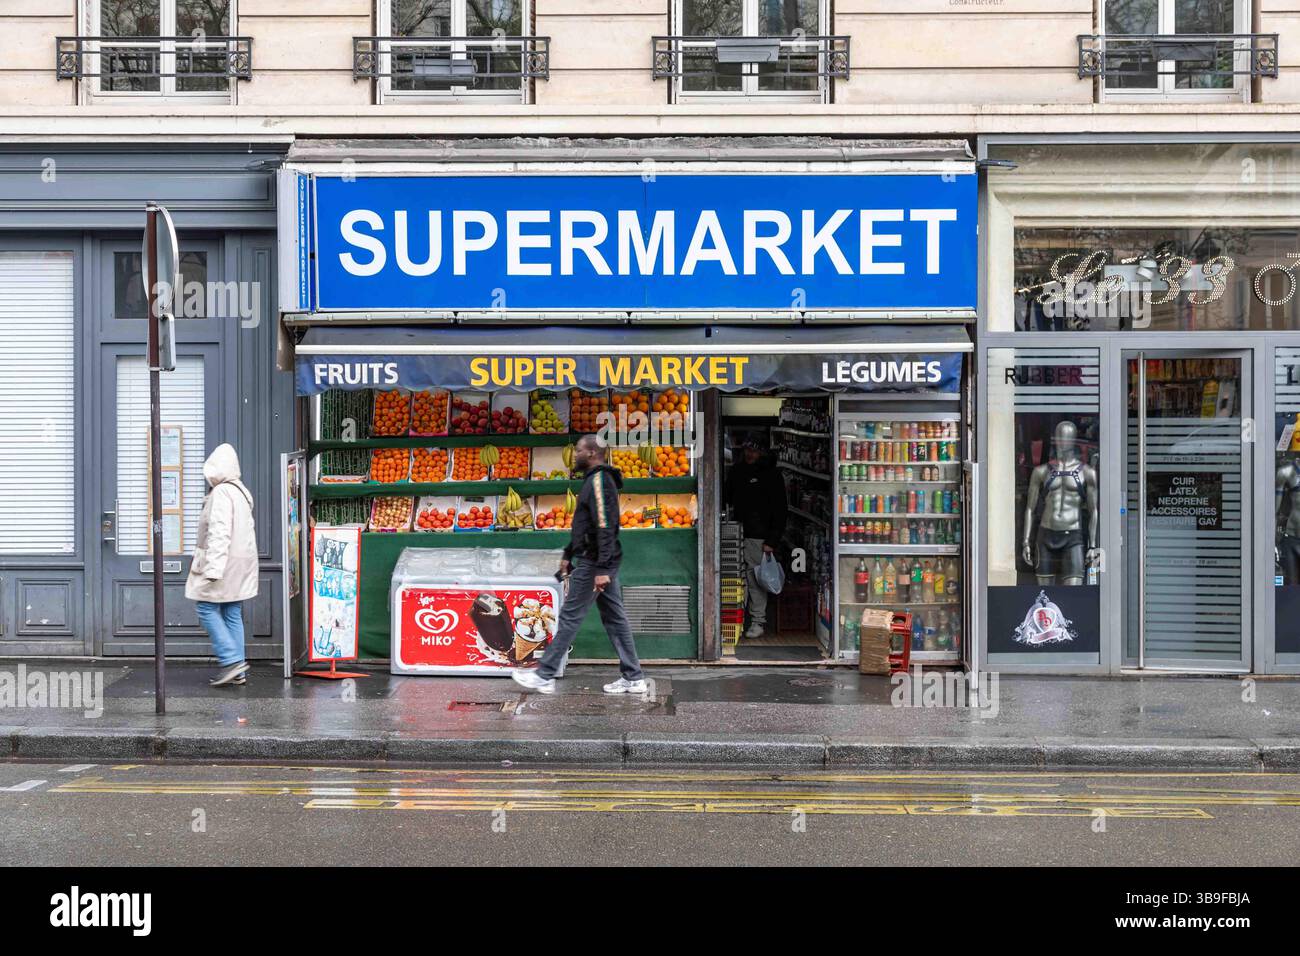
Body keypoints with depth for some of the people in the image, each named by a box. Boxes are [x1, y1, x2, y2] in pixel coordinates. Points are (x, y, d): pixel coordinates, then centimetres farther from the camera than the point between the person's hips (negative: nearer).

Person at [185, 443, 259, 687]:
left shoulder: (221, 493, -16)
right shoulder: (242, 491, 15)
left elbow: (219, 533, -23)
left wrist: (212, 568, -25)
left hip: (223, 560, -9)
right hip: (241, 561, 9)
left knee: (207, 607, -3)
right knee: (232, 613, 10)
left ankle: (231, 660, -10)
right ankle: (237, 671, 10)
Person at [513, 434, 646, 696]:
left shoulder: (599, 480, -15)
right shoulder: (594, 479, 17)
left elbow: (605, 527, -23)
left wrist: (601, 569, -27)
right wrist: (569, 555, 27)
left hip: (594, 563, -10)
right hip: (601, 563, 10)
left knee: (569, 616, -5)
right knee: (614, 617, 9)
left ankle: (544, 676, 0)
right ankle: (633, 678, 11)